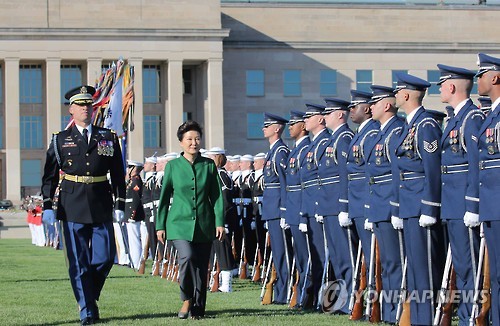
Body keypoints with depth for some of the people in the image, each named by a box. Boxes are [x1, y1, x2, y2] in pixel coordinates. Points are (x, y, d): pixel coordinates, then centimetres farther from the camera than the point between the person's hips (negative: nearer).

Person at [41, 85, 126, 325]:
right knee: (78, 263, -1)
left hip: (101, 208, 1)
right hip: (72, 208, -1)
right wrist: (47, 207, -4)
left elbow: (118, 176, 10)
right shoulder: (60, 140, 6)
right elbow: (49, 176, 5)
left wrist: (119, 206, 4)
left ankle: (90, 296, 25)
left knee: (105, 258, 0)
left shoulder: (109, 138, 9)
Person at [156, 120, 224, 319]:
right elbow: (164, 197, 8)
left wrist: (220, 222, -2)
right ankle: (186, 300, -4)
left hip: (204, 225, 2)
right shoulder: (173, 166, 3)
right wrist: (160, 225, 6)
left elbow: (217, 196, 6)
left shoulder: (209, 165, 6)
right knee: (187, 257, -23)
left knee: (202, 266, 3)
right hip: (180, 223, -2)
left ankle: (198, 307, 16)